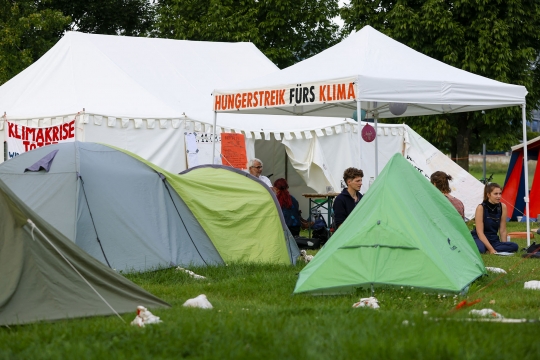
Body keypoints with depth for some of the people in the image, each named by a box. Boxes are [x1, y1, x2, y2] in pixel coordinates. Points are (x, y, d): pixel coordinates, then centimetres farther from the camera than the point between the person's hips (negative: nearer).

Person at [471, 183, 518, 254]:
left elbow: (502, 230, 5)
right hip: (479, 239, -5)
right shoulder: (481, 208, -13)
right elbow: (480, 232, -17)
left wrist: (504, 245, -4)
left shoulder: (502, 207, 0)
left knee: (514, 246, -24)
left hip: (493, 240, 5)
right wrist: (491, 249, -25)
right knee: (479, 248, -42)